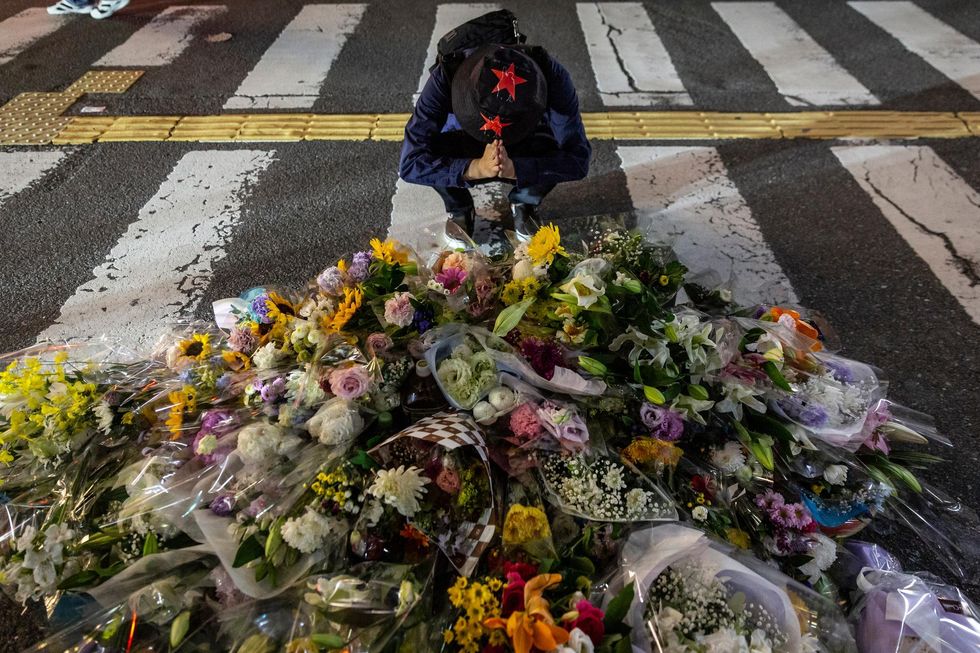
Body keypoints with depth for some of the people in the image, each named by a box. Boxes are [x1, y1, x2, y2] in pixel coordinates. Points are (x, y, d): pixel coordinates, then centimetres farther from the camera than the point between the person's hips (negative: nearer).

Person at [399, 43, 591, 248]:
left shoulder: (553, 78, -32)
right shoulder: (446, 77, -33)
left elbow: (578, 158, -33)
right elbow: (410, 163, -36)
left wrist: (513, 169, -47)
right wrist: (477, 168, -50)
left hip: (521, 159, 1)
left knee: (554, 152, -33)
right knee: (431, 150, -33)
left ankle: (525, 205, 1)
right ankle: (459, 210, 0)